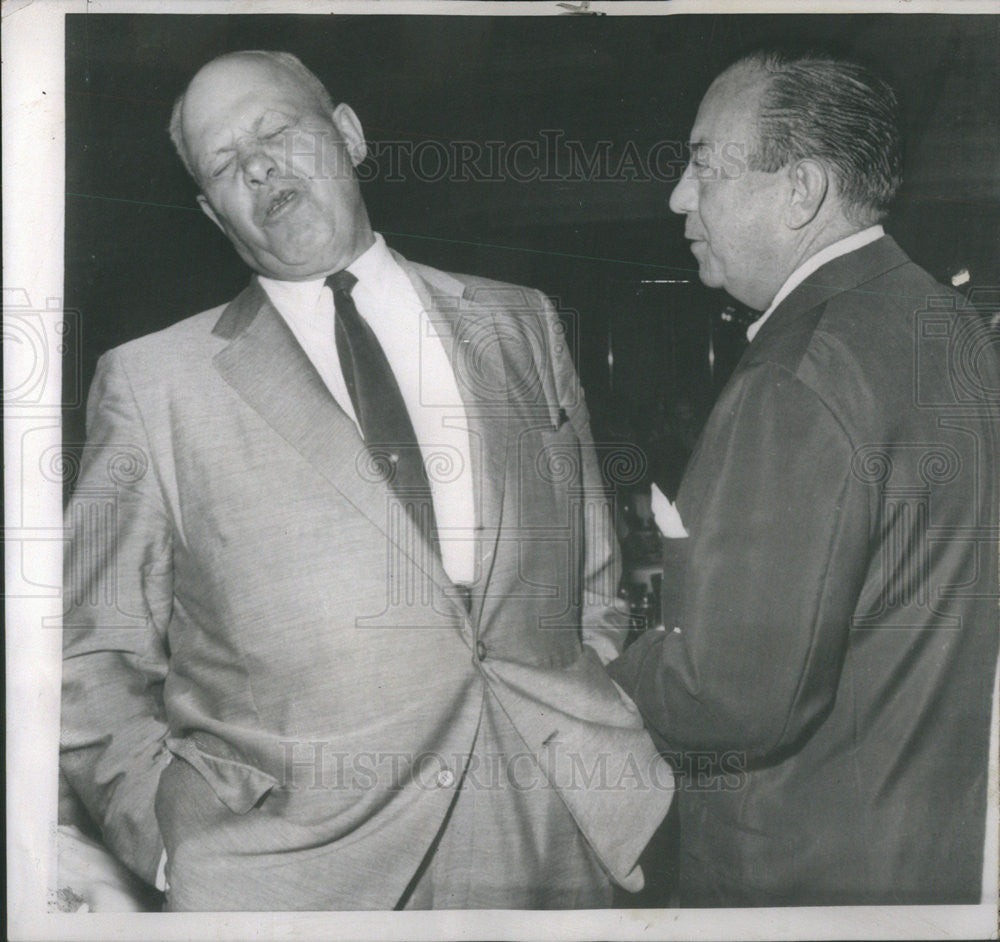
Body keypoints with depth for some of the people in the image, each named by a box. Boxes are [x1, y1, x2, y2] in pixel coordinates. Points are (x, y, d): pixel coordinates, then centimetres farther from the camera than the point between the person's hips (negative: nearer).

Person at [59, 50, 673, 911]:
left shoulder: (522, 326, 7)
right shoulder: (153, 383, -1)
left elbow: (594, 593, 10)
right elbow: (94, 664, 3)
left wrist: (624, 789, 2)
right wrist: (178, 839, -9)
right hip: (294, 877, -2)